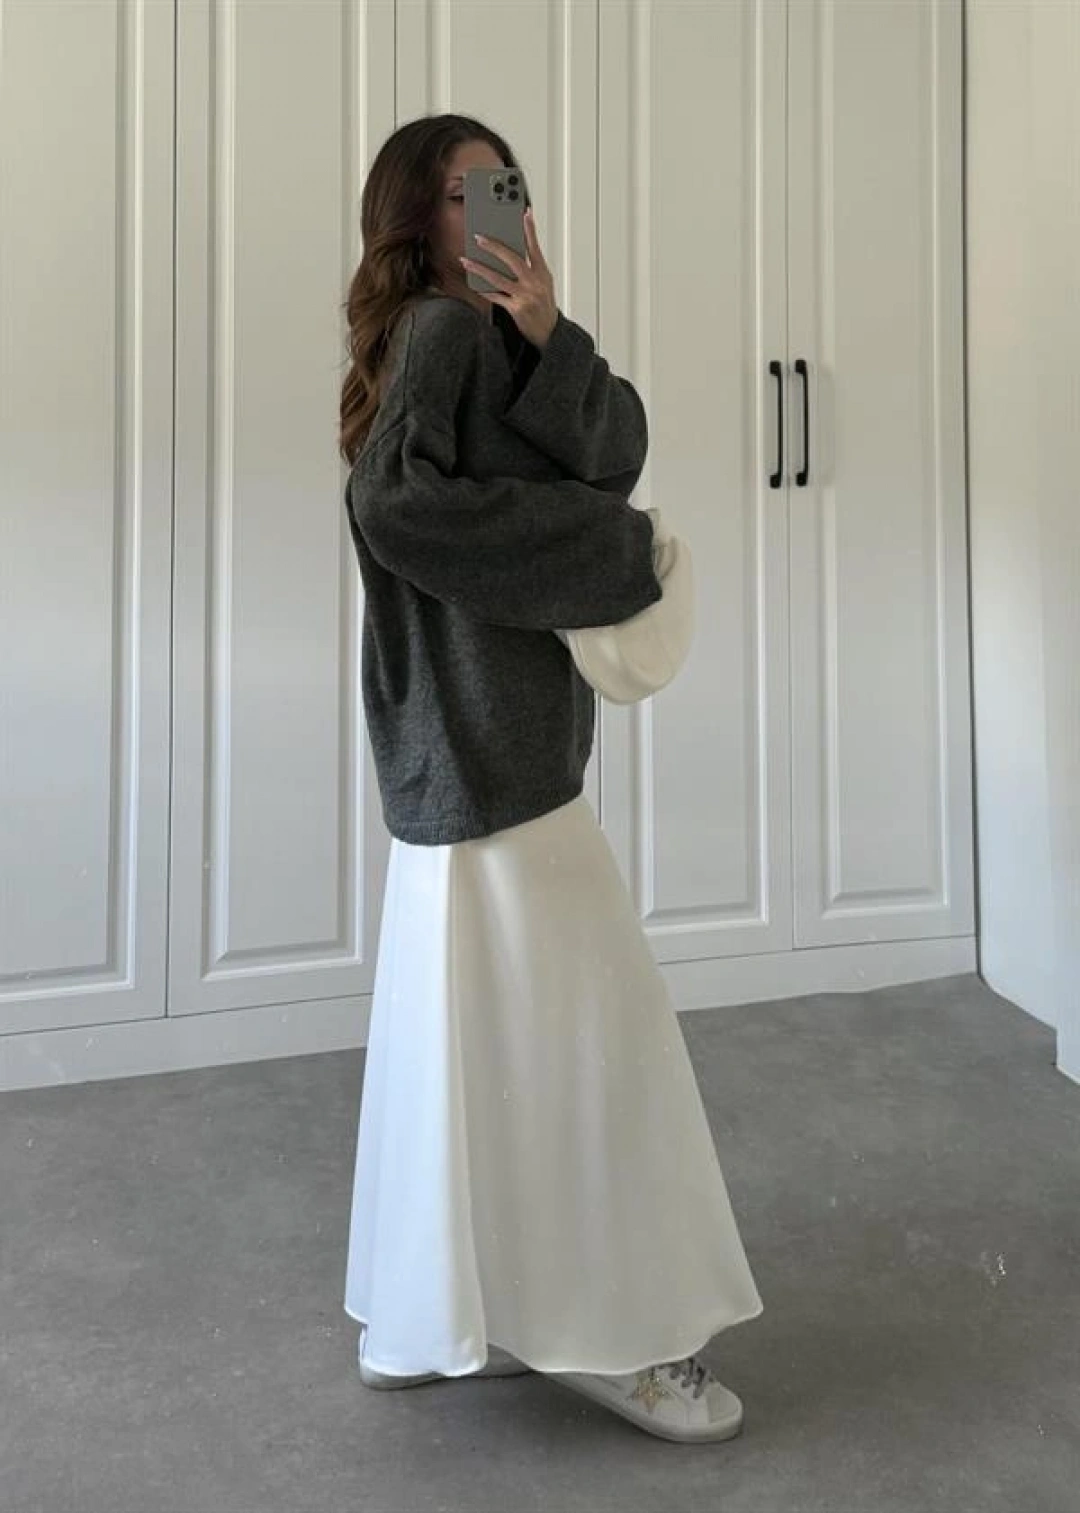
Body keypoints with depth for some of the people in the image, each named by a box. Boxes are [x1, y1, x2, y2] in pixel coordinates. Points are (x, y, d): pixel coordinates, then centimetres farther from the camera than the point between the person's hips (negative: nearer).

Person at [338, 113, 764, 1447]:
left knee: (474, 1029, 14)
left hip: (481, 735, 9)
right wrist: (604, 544, -15)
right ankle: (609, 1331, 15)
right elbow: (395, 504, -23)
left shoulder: (494, 338, 19)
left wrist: (548, 338, -12)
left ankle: (430, 1321, 28)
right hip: (483, 737, -9)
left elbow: (618, 453, 5)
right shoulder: (439, 331, -8)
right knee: (574, 1027, -1)